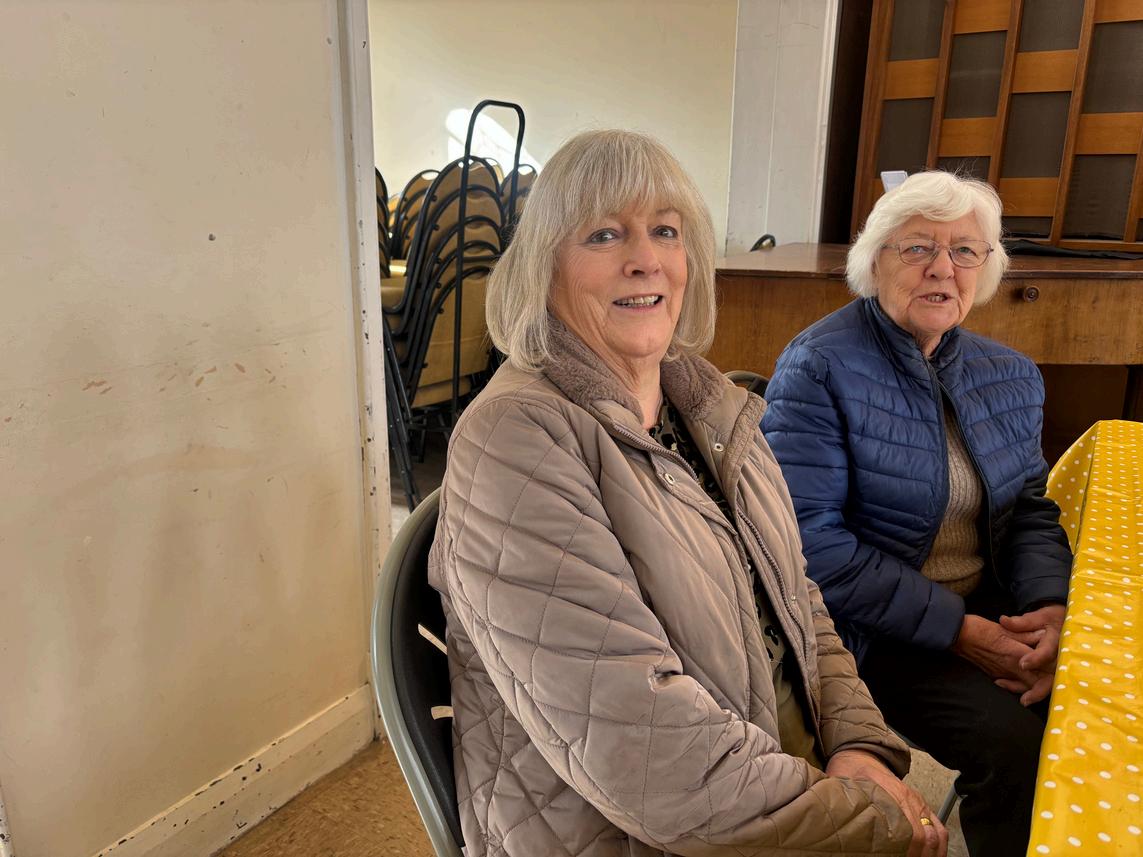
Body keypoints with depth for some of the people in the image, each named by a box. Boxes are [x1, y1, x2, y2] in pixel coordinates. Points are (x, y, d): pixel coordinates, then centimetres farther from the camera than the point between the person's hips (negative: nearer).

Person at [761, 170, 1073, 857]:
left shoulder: (1011, 376, 7)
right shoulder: (818, 367, -15)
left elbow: (1031, 508, 11)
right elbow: (812, 538, -21)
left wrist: (1050, 607, -10)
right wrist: (956, 628, -20)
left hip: (991, 611, 7)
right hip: (875, 631, -6)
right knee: (1014, 740, -21)